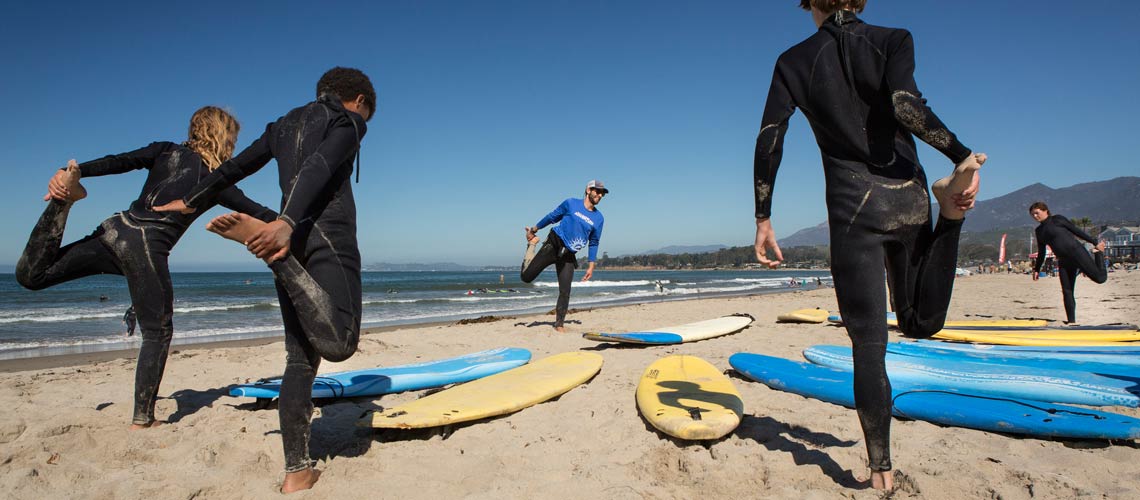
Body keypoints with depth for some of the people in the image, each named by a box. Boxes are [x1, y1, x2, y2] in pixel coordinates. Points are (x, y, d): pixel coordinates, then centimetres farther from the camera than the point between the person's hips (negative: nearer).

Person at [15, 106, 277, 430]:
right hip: (147, 248, -4)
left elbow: (119, 162, 2)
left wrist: (74, 172, -6)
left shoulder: (165, 151, 16)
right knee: (157, 333, 8)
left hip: (116, 229, 5)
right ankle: (143, 418, 9)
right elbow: (257, 213, 7)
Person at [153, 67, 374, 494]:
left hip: (292, 240, 8)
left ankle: (297, 471, 5)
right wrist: (286, 223, -28)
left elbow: (236, 166, 32)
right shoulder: (349, 120, 6)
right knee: (338, 343, -24)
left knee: (300, 358, 7)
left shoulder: (285, 124, 26)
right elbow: (318, 168, -13)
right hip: (328, 237, -8)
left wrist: (192, 202, 46)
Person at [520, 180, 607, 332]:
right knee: (526, 277, -5)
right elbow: (552, 216, 9)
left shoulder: (599, 218, 8)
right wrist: (534, 229, 11)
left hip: (569, 256, 3)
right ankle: (532, 243, 19)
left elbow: (593, 243, 13)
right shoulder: (571, 203, -1)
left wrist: (591, 266, 9)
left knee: (565, 292, -4)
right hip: (553, 245, -3)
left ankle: (559, 324, 12)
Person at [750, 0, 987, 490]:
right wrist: (963, 156, -8)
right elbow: (905, 104, -16)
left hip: (854, 205, -2)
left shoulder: (794, 61, 5)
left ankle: (881, 470, 4)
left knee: (869, 343, 3)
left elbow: (769, 140, -4)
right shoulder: (893, 40, 5)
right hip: (908, 198, 2)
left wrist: (763, 219, -2)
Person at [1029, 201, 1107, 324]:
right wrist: (1036, 269, 20)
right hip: (1063, 261, 5)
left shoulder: (1057, 219, 1)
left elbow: (1076, 230, 1)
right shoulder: (1039, 231, 16)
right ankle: (1071, 321, 3)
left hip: (1076, 251, -5)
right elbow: (1041, 253, 22)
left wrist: (1095, 242, 0)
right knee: (1066, 291, -1)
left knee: (1100, 278, -11)